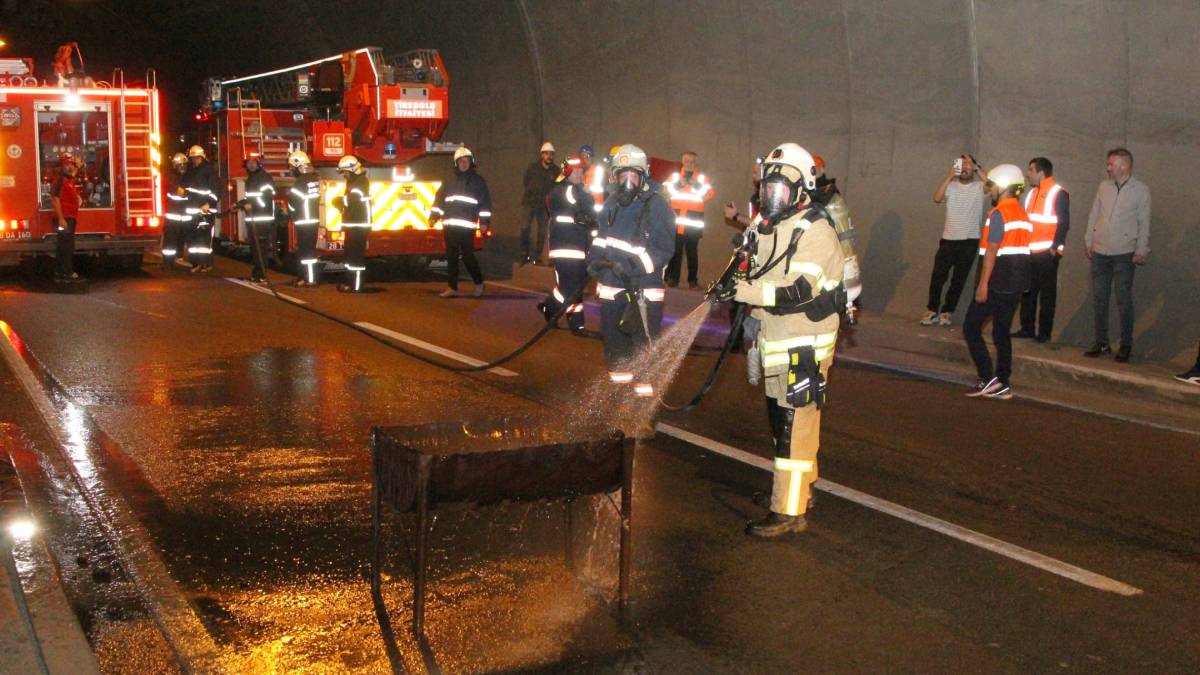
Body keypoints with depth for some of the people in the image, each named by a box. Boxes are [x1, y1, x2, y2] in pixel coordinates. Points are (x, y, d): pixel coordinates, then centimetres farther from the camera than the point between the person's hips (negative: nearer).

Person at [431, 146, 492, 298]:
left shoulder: (478, 181, 6)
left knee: (467, 256, -7)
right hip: (449, 225, 4)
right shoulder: (450, 181, 16)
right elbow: (439, 198, 16)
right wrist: (434, 216, 8)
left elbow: (485, 202, 1)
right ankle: (452, 288, 11)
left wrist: (484, 221, -7)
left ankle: (479, 283, 11)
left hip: (466, 226, -4)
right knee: (451, 257, 5)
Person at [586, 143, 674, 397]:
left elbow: (664, 248, -14)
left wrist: (634, 265, -25)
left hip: (643, 287, -6)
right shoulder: (612, 204, 7)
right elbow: (601, 238, 18)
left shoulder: (656, 205, -11)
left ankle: (646, 389, 2)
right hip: (612, 284, 6)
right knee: (613, 337, 16)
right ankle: (619, 379, 33)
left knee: (644, 341, -7)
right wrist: (595, 258, -1)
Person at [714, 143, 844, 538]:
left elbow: (800, 290, -28)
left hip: (804, 347, -10)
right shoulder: (770, 228, 14)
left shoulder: (815, 232, -16)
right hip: (774, 344, 10)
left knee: (795, 427, -8)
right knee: (781, 421, 19)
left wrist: (745, 290, -33)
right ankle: (799, 487, 35)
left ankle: (789, 511, -4)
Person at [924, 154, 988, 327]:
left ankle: (947, 312, 16)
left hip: (969, 241, -1)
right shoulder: (950, 186, 3)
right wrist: (949, 175, -16)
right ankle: (932, 310, 10)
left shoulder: (980, 187, 1)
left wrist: (977, 168, -15)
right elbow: (937, 198, -14)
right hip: (948, 239, 1)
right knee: (938, 276, -1)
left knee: (959, 279, 6)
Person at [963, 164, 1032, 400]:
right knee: (1002, 332, 12)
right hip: (1016, 283, 8)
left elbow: (992, 251, -19)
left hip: (996, 282, -8)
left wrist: (983, 284, -19)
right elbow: (1020, 250, 16)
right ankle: (1003, 385, 13)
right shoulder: (1023, 215, 14)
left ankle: (988, 378, -6)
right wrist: (1016, 280, 19)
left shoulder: (998, 214, -14)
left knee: (971, 328, 0)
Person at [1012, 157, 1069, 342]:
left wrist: (1055, 247, -16)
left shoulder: (1058, 193, -9)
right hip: (1029, 252, 7)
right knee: (1027, 292, 9)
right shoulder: (1032, 193, 14)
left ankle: (1044, 332, 5)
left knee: (1047, 293, 1)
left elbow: (1064, 224, -12)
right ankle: (1027, 328, 16)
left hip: (1047, 253, -7)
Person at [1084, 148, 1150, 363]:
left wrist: (1141, 250, -4)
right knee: (1099, 299, 7)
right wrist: (1089, 241, 9)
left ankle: (1126, 346, 8)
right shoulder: (1104, 186, 7)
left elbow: (1144, 223, -1)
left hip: (1124, 254, -4)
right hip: (1100, 252, 4)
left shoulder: (1141, 190, -3)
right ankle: (1101, 342, 17)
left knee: (1124, 301, -1)